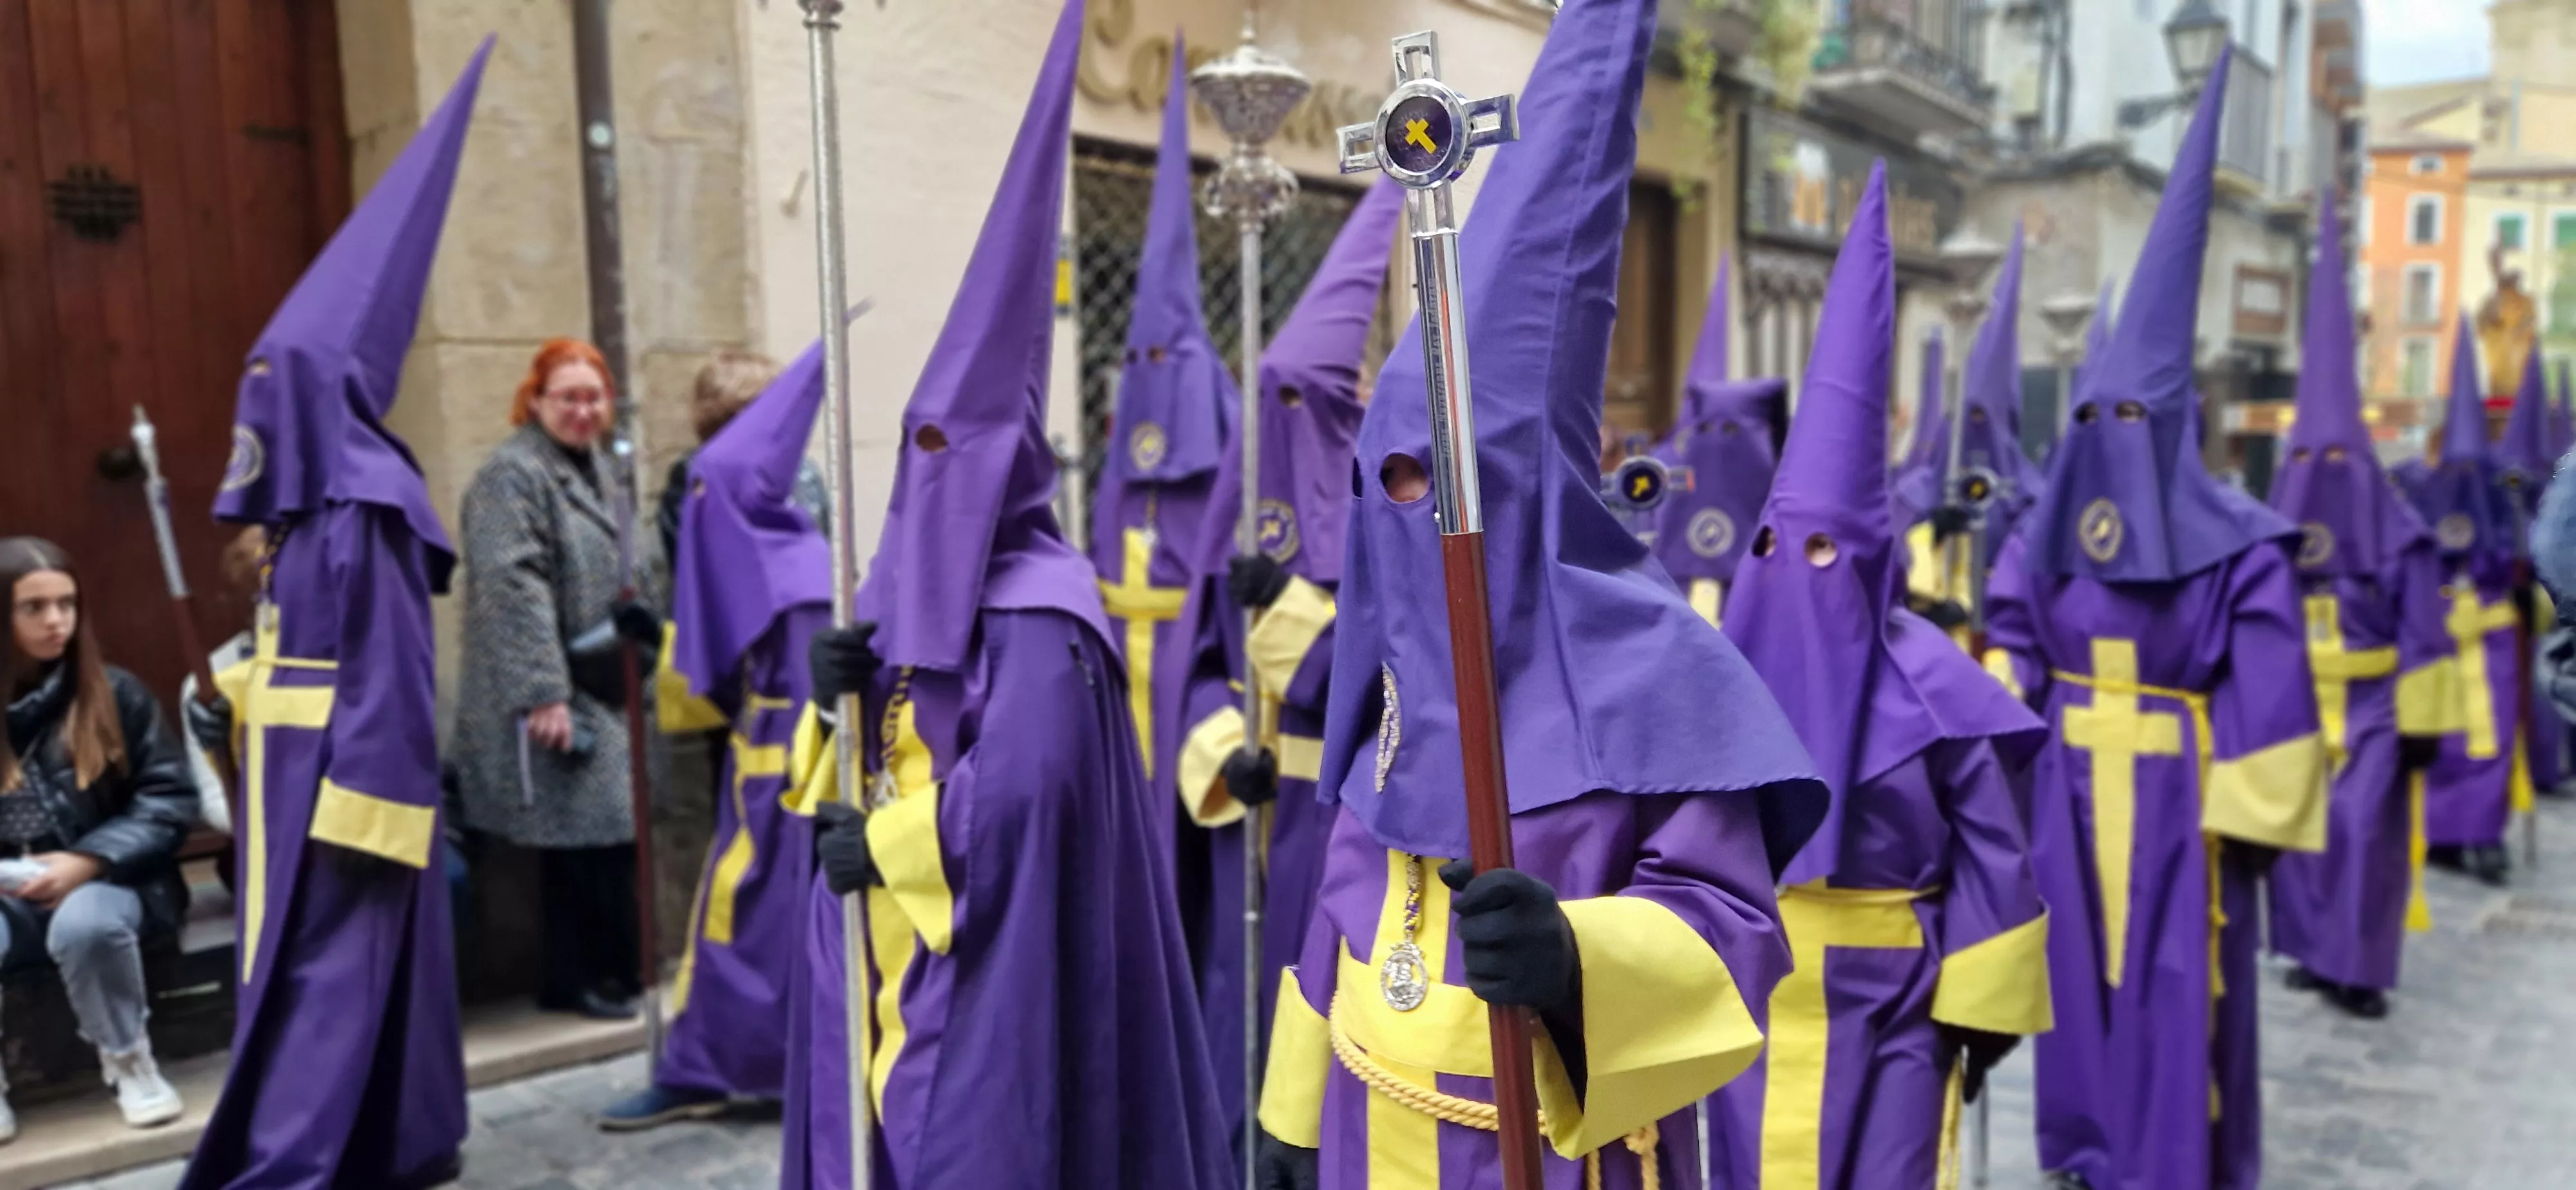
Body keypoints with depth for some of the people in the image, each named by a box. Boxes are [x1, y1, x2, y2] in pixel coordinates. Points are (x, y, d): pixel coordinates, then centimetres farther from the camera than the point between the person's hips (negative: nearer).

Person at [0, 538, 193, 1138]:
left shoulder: (116, 694, 1)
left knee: (85, 924, -36)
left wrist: (88, 861, -15)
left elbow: (168, 798, -2)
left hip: (105, 881, -1)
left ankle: (129, 1061, -8)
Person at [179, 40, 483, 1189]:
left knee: (326, 969, -7)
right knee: (357, 963, 15)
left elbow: (384, 681, -20)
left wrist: (347, 817, -22)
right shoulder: (308, 513, 12)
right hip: (307, 785, 10)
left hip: (345, 790, -10)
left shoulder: (363, 517, -17)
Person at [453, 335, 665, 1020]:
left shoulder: (597, 470, 16)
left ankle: (610, 971, 21)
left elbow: (635, 576, 25)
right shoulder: (513, 474, -11)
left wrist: (648, 656, 20)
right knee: (581, 833, -6)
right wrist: (542, 693, -25)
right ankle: (577, 981, 6)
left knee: (607, 833, 11)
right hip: (553, 697, -8)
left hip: (603, 691, 8)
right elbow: (512, 588, -20)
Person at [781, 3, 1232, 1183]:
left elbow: (1023, 790, -25)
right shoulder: (915, 584, 9)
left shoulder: (1040, 613, -16)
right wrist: (844, 693, -10)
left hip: (1001, 964, -8)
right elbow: (882, 750, 12)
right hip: (903, 950, 8)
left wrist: (879, 846, -13)